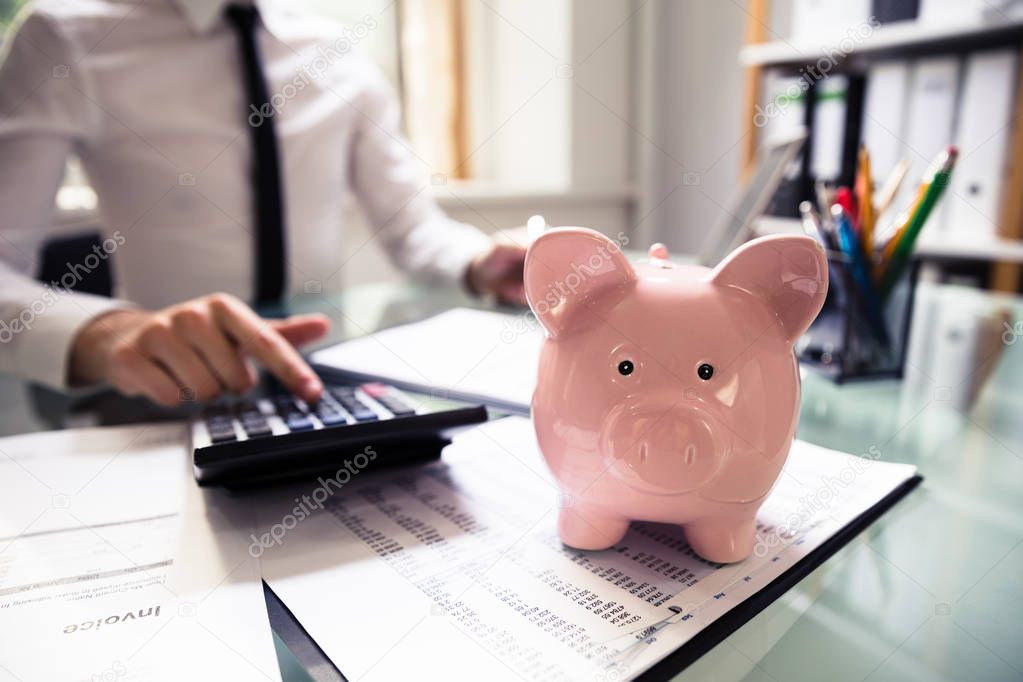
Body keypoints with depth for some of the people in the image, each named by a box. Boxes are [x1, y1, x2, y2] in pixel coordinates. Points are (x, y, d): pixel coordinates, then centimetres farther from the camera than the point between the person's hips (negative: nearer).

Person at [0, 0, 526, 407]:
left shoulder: (341, 55, 4)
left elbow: (409, 222, 7)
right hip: (167, 400, -2)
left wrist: (477, 263, -14)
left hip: (323, 379, 3)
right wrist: (104, 331, -36)